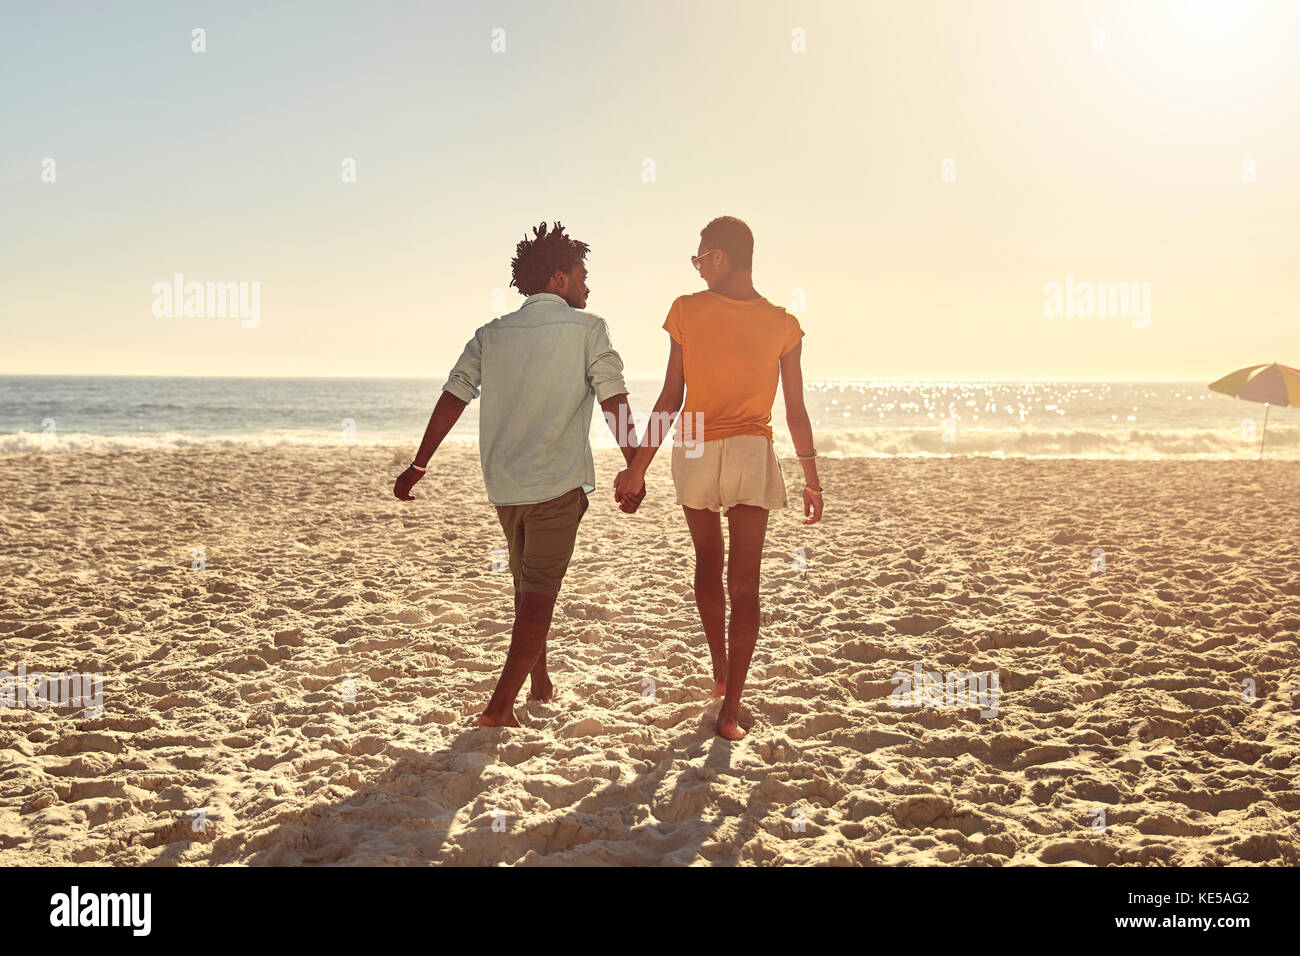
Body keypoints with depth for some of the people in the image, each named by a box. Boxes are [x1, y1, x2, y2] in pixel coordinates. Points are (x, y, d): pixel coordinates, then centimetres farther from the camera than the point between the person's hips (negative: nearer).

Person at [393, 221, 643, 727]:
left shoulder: (491, 334, 8)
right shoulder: (586, 329, -3)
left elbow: (452, 398, 2)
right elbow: (615, 402, -9)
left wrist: (418, 466, 4)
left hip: (503, 481, 5)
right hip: (558, 481, -5)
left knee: (526, 585, 21)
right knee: (540, 594, -2)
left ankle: (540, 682, 33)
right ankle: (501, 705, -8)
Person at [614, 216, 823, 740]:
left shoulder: (687, 311, -5)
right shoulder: (782, 324, -2)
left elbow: (670, 399, -6)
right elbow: (795, 412, 1)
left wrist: (638, 467, 0)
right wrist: (812, 480, 10)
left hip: (694, 451, 1)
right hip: (751, 454, 0)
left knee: (707, 564, 22)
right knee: (744, 584, 1)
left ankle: (720, 672, 35)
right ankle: (730, 708, -5)